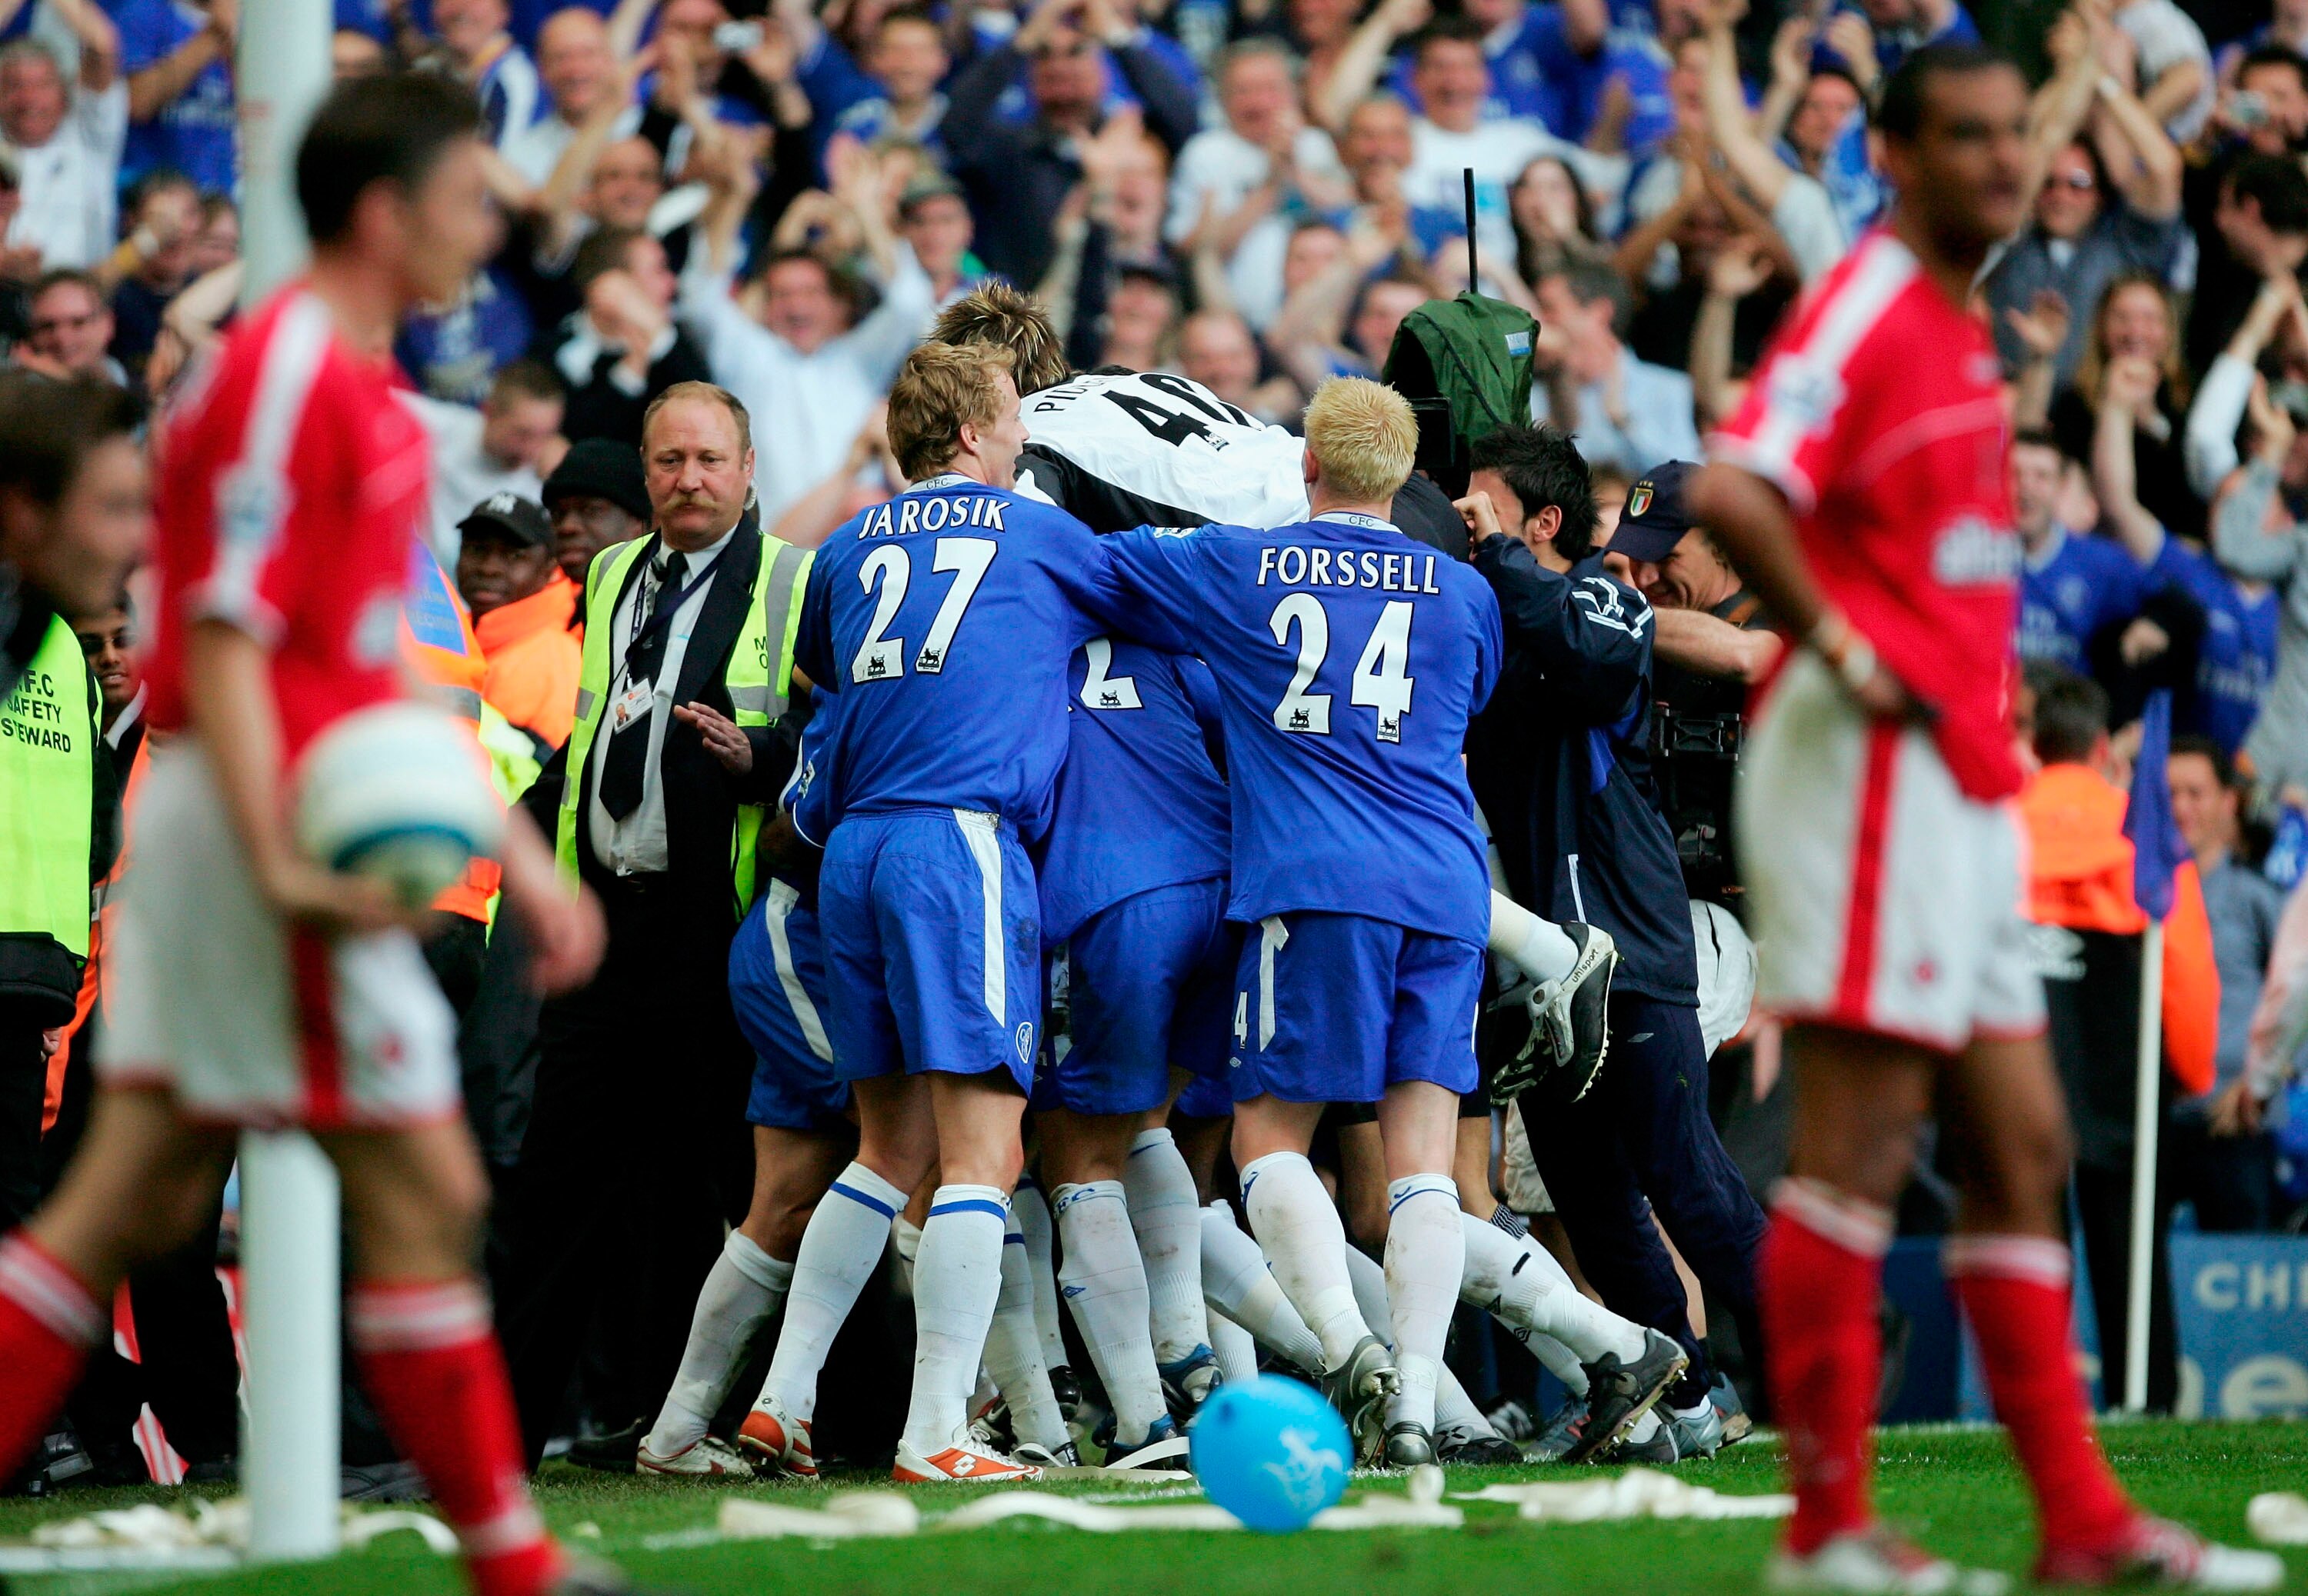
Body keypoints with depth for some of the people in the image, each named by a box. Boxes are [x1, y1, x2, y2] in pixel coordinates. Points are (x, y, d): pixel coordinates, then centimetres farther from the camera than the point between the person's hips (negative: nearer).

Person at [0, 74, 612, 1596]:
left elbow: (389, 666, 24)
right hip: (262, 828, -10)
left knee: (141, 1197, 8)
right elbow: (223, 637, -19)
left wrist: (518, 849, 23)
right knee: (423, 1188, -5)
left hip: (296, 833, 10)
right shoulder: (287, 372, -13)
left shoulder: (366, 390, 18)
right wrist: (280, 862, -27)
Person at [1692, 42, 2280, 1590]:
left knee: (2025, 1153, 10)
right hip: (1867, 769, -10)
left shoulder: (1964, 330, 18)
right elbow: (1733, 492, -28)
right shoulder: (1864, 313, -12)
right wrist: (1843, 652, -20)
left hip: (1962, 784, 10)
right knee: (1859, 1150, -8)